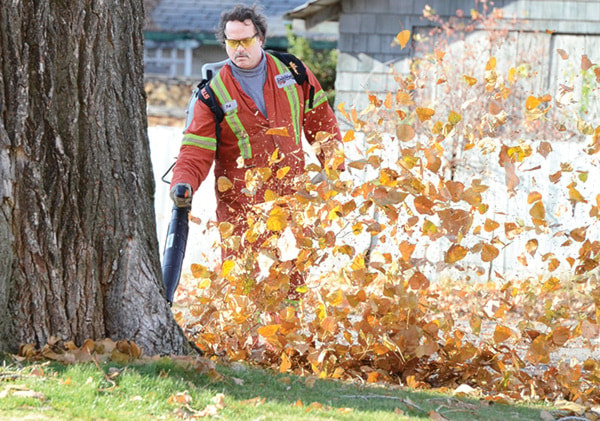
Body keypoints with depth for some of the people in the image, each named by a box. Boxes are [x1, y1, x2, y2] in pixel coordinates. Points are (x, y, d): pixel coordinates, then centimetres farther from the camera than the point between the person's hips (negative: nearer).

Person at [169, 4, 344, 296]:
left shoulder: (292, 73, 4)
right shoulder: (214, 93, -3)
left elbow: (320, 120, 15)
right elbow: (197, 148, -5)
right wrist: (183, 183, -22)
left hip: (292, 195, 3)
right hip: (241, 201, -3)